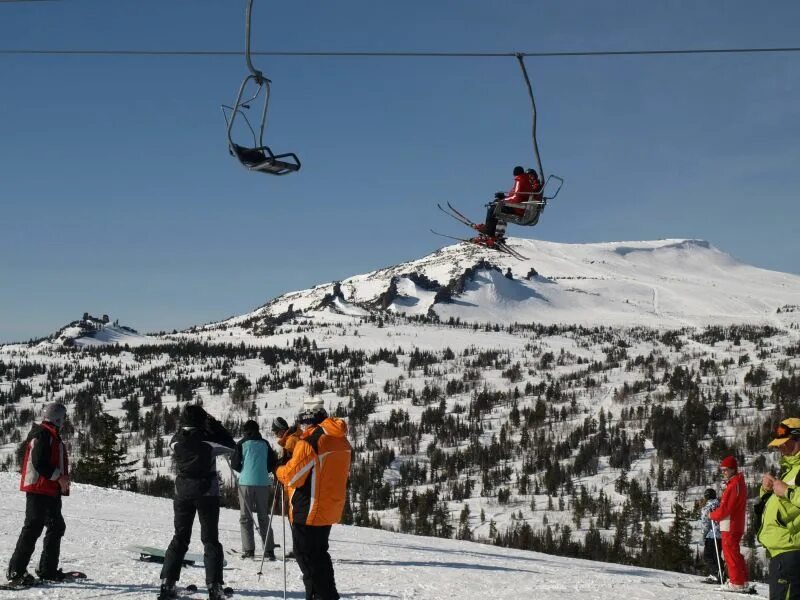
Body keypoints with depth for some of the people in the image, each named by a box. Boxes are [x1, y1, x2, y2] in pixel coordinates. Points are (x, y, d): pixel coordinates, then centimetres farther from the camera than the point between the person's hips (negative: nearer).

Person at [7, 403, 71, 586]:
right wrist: (59, 476, -17)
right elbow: (39, 462, -22)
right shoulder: (42, 434, -13)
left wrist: (63, 478, 9)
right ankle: (15, 572, -12)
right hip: (39, 489, -11)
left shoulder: (52, 436, 19)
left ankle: (48, 570, 20)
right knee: (33, 528, -13)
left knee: (57, 527, 13)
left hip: (51, 490, 11)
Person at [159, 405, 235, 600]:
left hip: (183, 493, 3)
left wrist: (184, 427, 11)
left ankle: (167, 583, 9)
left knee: (180, 538, 14)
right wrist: (215, 425, 1)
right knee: (210, 540, 3)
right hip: (207, 493, -3)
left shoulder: (176, 440, -5)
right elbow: (231, 446, -2)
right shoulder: (207, 440, -15)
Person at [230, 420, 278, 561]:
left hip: (246, 483, -2)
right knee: (264, 517, 11)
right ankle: (269, 550, 5)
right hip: (263, 483, 2)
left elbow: (235, 464, -1)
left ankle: (248, 550, -3)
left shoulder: (242, 443, -1)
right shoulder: (265, 444, 7)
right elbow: (273, 463, 8)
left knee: (245, 517, 5)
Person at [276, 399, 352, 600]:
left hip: (308, 511, -8)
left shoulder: (309, 441, -19)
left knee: (306, 555, 2)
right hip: (330, 509, 8)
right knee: (318, 553, 21)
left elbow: (292, 476, -20)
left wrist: (279, 471, 3)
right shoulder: (341, 441, 7)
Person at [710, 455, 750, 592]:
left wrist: (713, 515, -4)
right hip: (735, 524, 10)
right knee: (734, 553, 17)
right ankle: (742, 580, 20)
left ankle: (737, 582, -2)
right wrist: (717, 515, 7)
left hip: (730, 525, -10)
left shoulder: (733, 485, -18)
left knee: (730, 553, -4)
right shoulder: (738, 483, 14)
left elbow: (725, 508, -20)